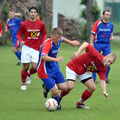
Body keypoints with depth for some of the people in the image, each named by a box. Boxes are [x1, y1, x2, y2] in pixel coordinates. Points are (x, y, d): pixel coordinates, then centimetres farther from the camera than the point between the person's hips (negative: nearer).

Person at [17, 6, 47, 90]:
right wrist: (21, 41, -13)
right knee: (25, 67, -1)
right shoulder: (24, 24, -1)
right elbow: (19, 34, 7)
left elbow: (44, 34, 14)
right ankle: (23, 84, 19)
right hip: (26, 47, 0)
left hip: (36, 49, 1)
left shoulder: (41, 24, 1)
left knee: (34, 68, -11)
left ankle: (29, 74, 25)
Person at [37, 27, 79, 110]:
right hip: (45, 71, -8)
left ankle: (48, 86, 28)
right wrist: (55, 59, -56)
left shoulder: (58, 41, -3)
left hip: (55, 68, 8)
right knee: (55, 91, -12)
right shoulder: (47, 44, -28)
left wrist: (71, 42, 35)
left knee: (64, 87, 3)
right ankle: (57, 105, 18)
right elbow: (43, 57, -45)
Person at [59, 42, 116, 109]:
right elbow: (86, 44, -26)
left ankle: (80, 103, 16)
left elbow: (103, 80, -13)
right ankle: (60, 97, 8)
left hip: (83, 72, 6)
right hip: (72, 67, -6)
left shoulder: (103, 69, -10)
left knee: (92, 88, -5)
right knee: (70, 86, -23)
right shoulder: (96, 55, -30)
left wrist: (104, 91, -30)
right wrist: (78, 52, -37)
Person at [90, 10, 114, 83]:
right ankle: (94, 78, 11)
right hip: (98, 44, -3)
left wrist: (111, 37, -5)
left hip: (107, 45, 3)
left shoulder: (111, 25, 7)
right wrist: (91, 43, -9)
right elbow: (93, 34, -2)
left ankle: (106, 77, 13)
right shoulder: (97, 23, -5)